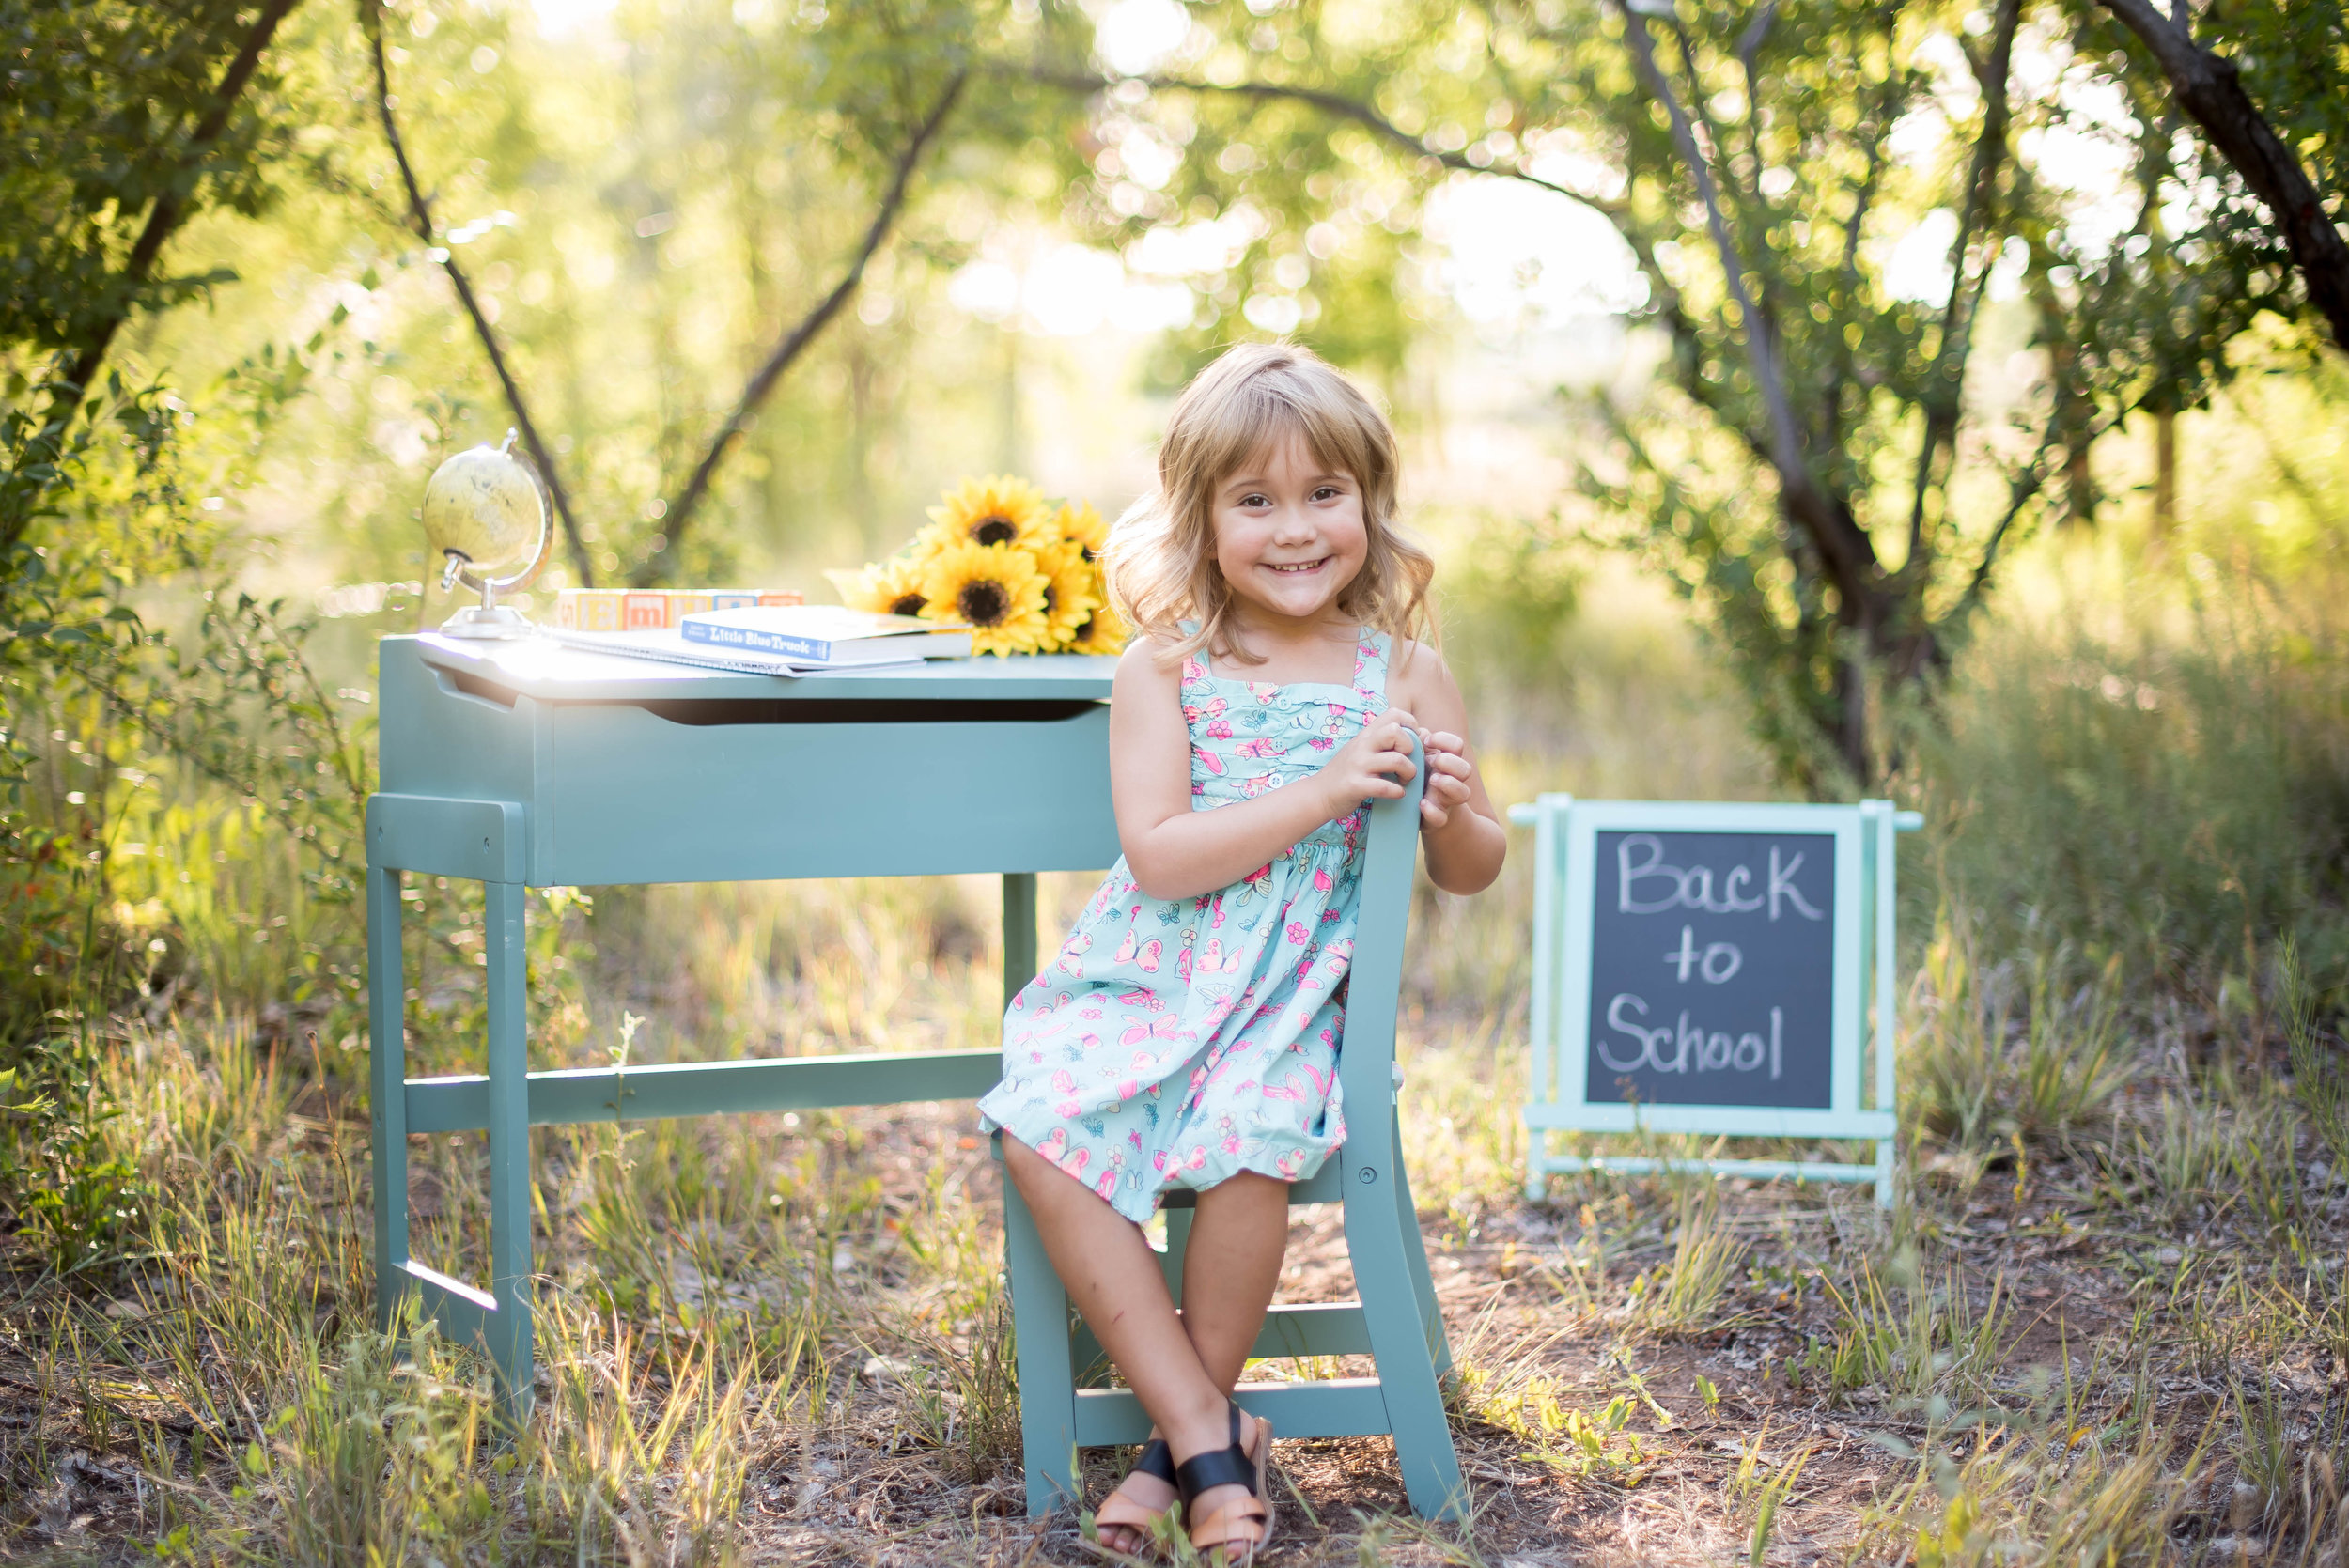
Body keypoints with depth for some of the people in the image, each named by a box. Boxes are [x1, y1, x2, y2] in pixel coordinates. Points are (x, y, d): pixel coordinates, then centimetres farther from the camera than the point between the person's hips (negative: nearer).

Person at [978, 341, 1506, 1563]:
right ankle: (1211, 1438, -15)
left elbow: (1470, 874, 9)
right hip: (1146, 976, 1)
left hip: (1293, 990, -1)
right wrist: (1324, 792, -21)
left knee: (1249, 1137, -30)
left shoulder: (1405, 673, 2)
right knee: (1039, 1127, -24)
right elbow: (1158, 856, -14)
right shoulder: (1164, 669, -2)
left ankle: (1180, 1442, -7)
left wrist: (1451, 814, -15)